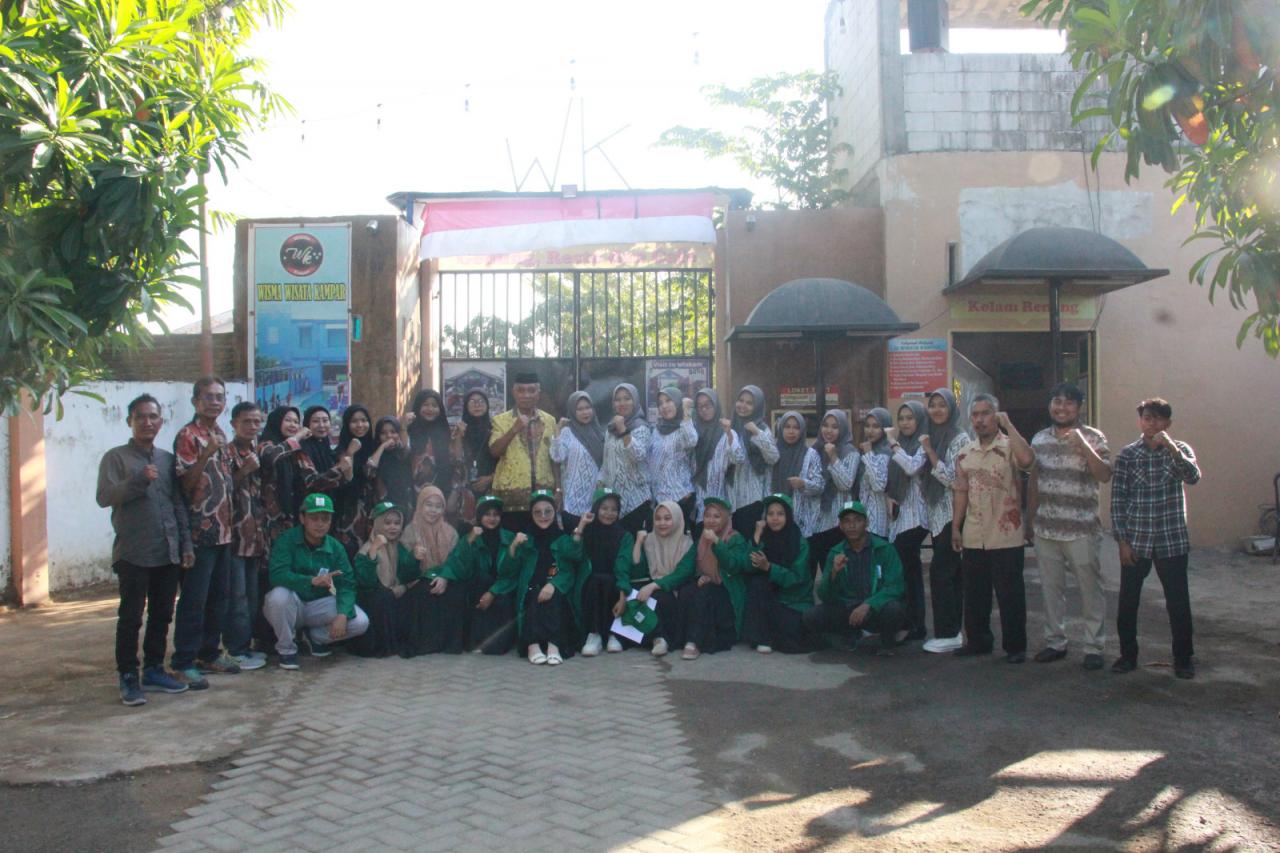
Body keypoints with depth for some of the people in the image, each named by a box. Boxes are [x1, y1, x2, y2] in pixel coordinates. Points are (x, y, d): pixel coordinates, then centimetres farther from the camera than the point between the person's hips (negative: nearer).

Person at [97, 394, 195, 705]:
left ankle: (154, 670, 21)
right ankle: (128, 677, 7)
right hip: (133, 553, -5)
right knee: (131, 617, -1)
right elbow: (104, 497, -11)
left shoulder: (167, 459, 13)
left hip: (168, 553, 5)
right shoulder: (116, 457, 0)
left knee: (162, 615, 10)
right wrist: (139, 480, -22)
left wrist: (186, 543, 9)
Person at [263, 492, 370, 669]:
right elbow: (277, 575, -31)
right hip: (292, 606, -3)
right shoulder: (286, 540, -15)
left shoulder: (336, 547, -3)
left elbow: (346, 584, -9)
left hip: (319, 605, 3)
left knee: (360, 622, -18)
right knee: (279, 594, -37)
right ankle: (286, 648, -10)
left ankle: (315, 636, 13)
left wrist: (342, 614, -27)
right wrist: (312, 581, -45)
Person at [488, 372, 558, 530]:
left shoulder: (549, 420, 10)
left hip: (543, 492, 3)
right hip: (510, 494, -2)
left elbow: (554, 457, 14)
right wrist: (515, 429, -20)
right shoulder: (501, 420, 2)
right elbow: (494, 451, -11)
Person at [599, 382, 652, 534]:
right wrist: (600, 482, 7)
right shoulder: (610, 429, 12)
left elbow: (639, 456, -22)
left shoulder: (641, 427, -6)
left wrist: (623, 430, -28)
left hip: (635, 497, -5)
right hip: (613, 495, 5)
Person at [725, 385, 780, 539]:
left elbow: (773, 458, -13)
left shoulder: (762, 428, 0)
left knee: (749, 537, -7)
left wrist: (758, 434, -21)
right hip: (732, 495, 4)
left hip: (753, 496, -4)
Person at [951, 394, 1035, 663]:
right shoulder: (965, 453, 10)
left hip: (1005, 537, -5)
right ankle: (978, 641, 26)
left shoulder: (1009, 446, -6)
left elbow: (1027, 459, -30)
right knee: (974, 594, 13)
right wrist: (955, 528, 10)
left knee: (1010, 595, 2)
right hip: (973, 537, 5)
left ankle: (1015, 646, 13)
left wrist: (1008, 424, -21)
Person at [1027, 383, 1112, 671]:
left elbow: (1105, 475, -17)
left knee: (1090, 589, 4)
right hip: (1046, 529, 4)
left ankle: (1094, 647, 14)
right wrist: (1029, 518, 14)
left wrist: (1083, 446, -27)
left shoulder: (1093, 438, -5)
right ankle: (1055, 643, 23)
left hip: (1082, 530, -4)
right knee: (1050, 588, 11)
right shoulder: (1039, 439, 8)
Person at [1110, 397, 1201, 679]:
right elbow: (1117, 499, 1)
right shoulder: (1127, 455, 1)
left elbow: (1193, 477, -18)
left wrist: (1171, 448, -29)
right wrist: (1122, 540, -3)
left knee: (1178, 601, 5)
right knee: (1128, 600, 6)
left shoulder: (1180, 450, 2)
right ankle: (1128, 654, 22)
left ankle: (1184, 658, 20)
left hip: (1172, 541, 0)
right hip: (1135, 540, 1)